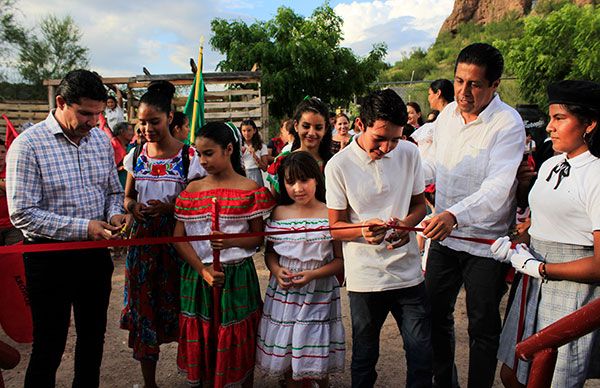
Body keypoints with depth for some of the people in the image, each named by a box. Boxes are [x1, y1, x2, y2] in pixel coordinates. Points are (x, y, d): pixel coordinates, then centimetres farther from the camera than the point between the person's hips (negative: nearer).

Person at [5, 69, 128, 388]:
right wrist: (82, 228, -25)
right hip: (50, 258, -5)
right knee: (49, 346, 9)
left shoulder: (101, 139, 2)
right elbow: (22, 214, -18)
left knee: (93, 337, 20)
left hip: (96, 254, 6)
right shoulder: (27, 145, -15)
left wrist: (115, 214, -8)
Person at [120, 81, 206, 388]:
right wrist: (132, 207, -6)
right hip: (142, 239, 4)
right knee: (143, 305, 10)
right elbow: (127, 196, 16)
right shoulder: (136, 155, 6)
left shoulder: (189, 156, -7)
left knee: (176, 304, 3)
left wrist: (170, 207, -18)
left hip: (177, 241, -4)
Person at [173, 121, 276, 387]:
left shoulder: (250, 190, -4)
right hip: (197, 276, 3)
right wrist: (203, 270, -15)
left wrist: (231, 241, -24)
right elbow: (179, 238, -2)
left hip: (237, 276, -2)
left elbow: (258, 238, -4)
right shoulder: (192, 189, 4)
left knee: (239, 343, 9)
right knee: (201, 341, 13)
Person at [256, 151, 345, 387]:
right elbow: (270, 252, 9)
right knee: (286, 359, 13)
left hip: (318, 295, -3)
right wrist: (276, 271, -10)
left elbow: (341, 260, -6)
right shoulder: (279, 213, 1)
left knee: (316, 364, 6)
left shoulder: (331, 215, -8)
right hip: (283, 294, 3)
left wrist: (312, 274, -19)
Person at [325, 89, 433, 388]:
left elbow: (419, 204, 9)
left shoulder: (409, 153, -2)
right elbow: (336, 227, -5)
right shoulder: (338, 166, -11)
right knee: (364, 357, 15)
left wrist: (406, 224, -13)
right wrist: (363, 230, -26)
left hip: (408, 272, 2)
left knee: (422, 354, 8)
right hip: (365, 278, -2)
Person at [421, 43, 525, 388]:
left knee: (483, 327, 9)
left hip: (485, 243, -6)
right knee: (436, 315, 18)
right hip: (444, 235, 6)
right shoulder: (448, 114, 3)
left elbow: (498, 187, -29)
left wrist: (455, 215, -43)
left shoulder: (508, 123, -16)